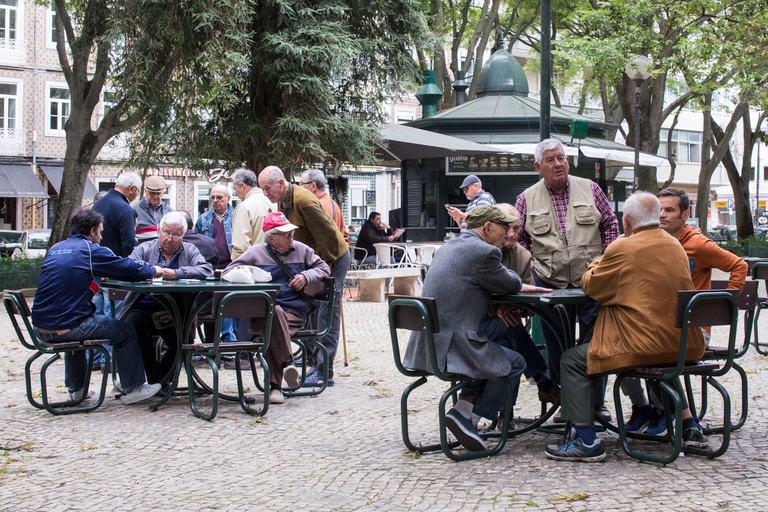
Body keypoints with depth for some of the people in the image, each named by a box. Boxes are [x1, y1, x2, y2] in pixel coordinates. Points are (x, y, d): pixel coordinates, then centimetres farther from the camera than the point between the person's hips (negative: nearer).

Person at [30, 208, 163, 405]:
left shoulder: (55, 249, 14)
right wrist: (155, 270, 15)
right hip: (67, 328, -7)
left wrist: (97, 276, 31)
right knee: (125, 332, 11)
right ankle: (134, 388, 17)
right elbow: (132, 270, -4)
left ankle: (76, 389, 44)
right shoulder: (91, 250, -6)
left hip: (40, 329, 7)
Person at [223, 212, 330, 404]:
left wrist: (306, 277, 5)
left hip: (294, 312, 1)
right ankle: (287, 362, -43)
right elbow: (228, 273, 10)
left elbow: (322, 267, 25)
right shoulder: (256, 253, 13)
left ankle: (275, 385, -37)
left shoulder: (300, 250, 20)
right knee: (275, 312, -40)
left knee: (272, 333, -34)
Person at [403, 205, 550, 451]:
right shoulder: (484, 252, -12)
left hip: (424, 345, 10)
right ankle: (468, 419, 3)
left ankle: (465, 406, 14)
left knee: (494, 355, 29)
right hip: (450, 346, -10)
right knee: (515, 362, 6)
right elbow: (511, 285, 1)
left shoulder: (451, 245, 18)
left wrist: (518, 286, 25)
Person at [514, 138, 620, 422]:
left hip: (591, 281, 0)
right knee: (556, 346, 6)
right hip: (549, 282, 0)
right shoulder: (527, 200, 4)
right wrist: (530, 264, -3)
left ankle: (596, 401, 14)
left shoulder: (590, 189, 5)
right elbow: (518, 238, 11)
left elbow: (611, 224, 11)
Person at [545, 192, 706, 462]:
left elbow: (590, 286, 0)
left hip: (645, 344, -8)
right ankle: (687, 424, 36)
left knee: (573, 361, 1)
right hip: (683, 346, 8)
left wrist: (597, 263, 19)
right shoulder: (675, 246, 11)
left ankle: (585, 440, -5)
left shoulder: (623, 249, -12)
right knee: (660, 360, 42)